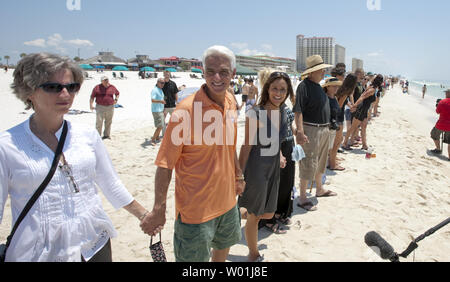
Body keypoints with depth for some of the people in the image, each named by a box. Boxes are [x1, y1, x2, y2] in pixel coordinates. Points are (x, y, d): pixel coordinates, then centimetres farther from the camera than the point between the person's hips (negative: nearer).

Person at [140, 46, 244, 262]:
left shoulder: (230, 101, -1)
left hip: (227, 200, 7)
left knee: (224, 246, 29)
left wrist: (238, 175, 19)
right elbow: (165, 164, -21)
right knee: (193, 257, 11)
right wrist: (159, 209, -22)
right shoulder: (187, 110, -23)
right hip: (196, 207, -7)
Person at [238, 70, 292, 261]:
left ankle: (243, 213, 48)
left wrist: (281, 156, 2)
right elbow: (247, 146, -15)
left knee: (268, 214, 19)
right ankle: (254, 255, 33)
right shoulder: (255, 114, -19)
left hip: (274, 169, 7)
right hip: (256, 169, -7)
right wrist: (239, 175, -12)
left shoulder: (282, 114, 3)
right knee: (254, 216, 11)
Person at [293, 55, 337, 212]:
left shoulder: (318, 86, 14)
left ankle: (320, 190, 38)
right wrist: (300, 132, -30)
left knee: (320, 162, 21)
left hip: (323, 130, 10)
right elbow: (298, 111, -22)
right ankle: (302, 199, 5)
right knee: (308, 164, -4)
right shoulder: (304, 86, -15)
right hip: (311, 130, -9)